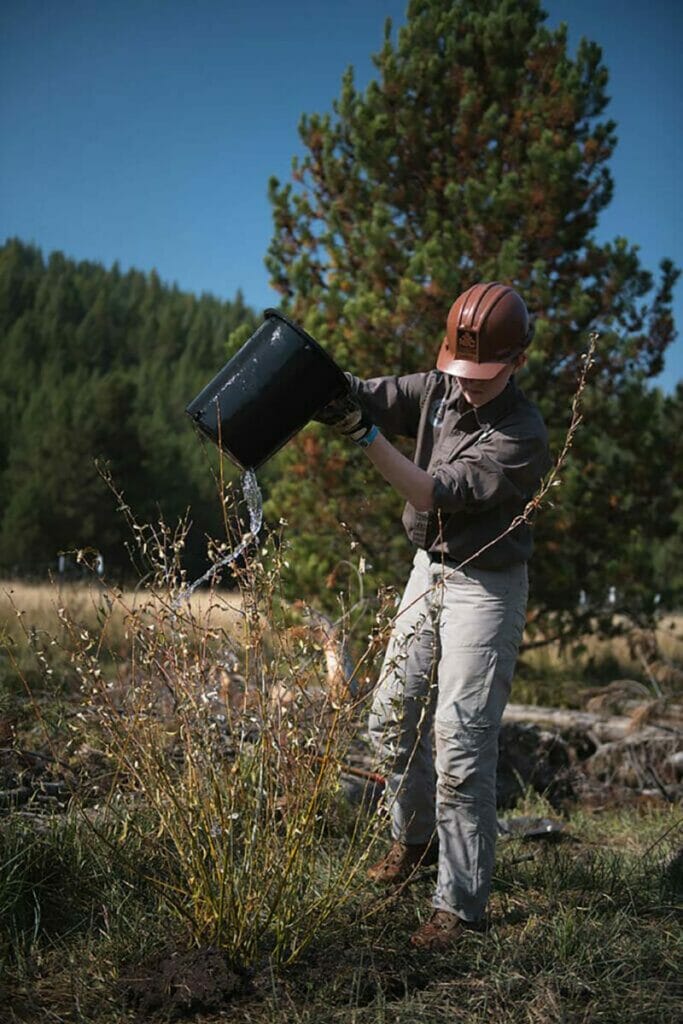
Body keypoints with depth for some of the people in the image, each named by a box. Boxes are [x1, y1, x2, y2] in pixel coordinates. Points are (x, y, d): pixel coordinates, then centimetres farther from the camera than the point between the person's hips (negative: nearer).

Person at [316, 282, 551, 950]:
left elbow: (433, 494, -26)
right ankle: (415, 838, 37)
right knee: (393, 715, 14)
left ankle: (460, 906, -3)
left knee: (461, 743, -10)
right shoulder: (438, 389, -1)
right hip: (429, 569, 7)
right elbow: (366, 396, -8)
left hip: (486, 587, -7)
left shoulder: (522, 438, -23)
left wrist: (367, 439, -35)